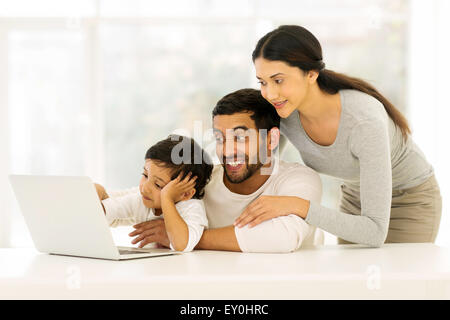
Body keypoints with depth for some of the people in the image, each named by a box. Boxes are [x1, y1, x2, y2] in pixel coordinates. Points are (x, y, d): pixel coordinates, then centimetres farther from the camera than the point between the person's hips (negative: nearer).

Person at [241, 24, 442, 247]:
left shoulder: (365, 121, -38)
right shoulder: (283, 113, -22)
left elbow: (376, 233, -39)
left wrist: (300, 207, -46)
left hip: (412, 203, -5)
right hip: (354, 197, 5)